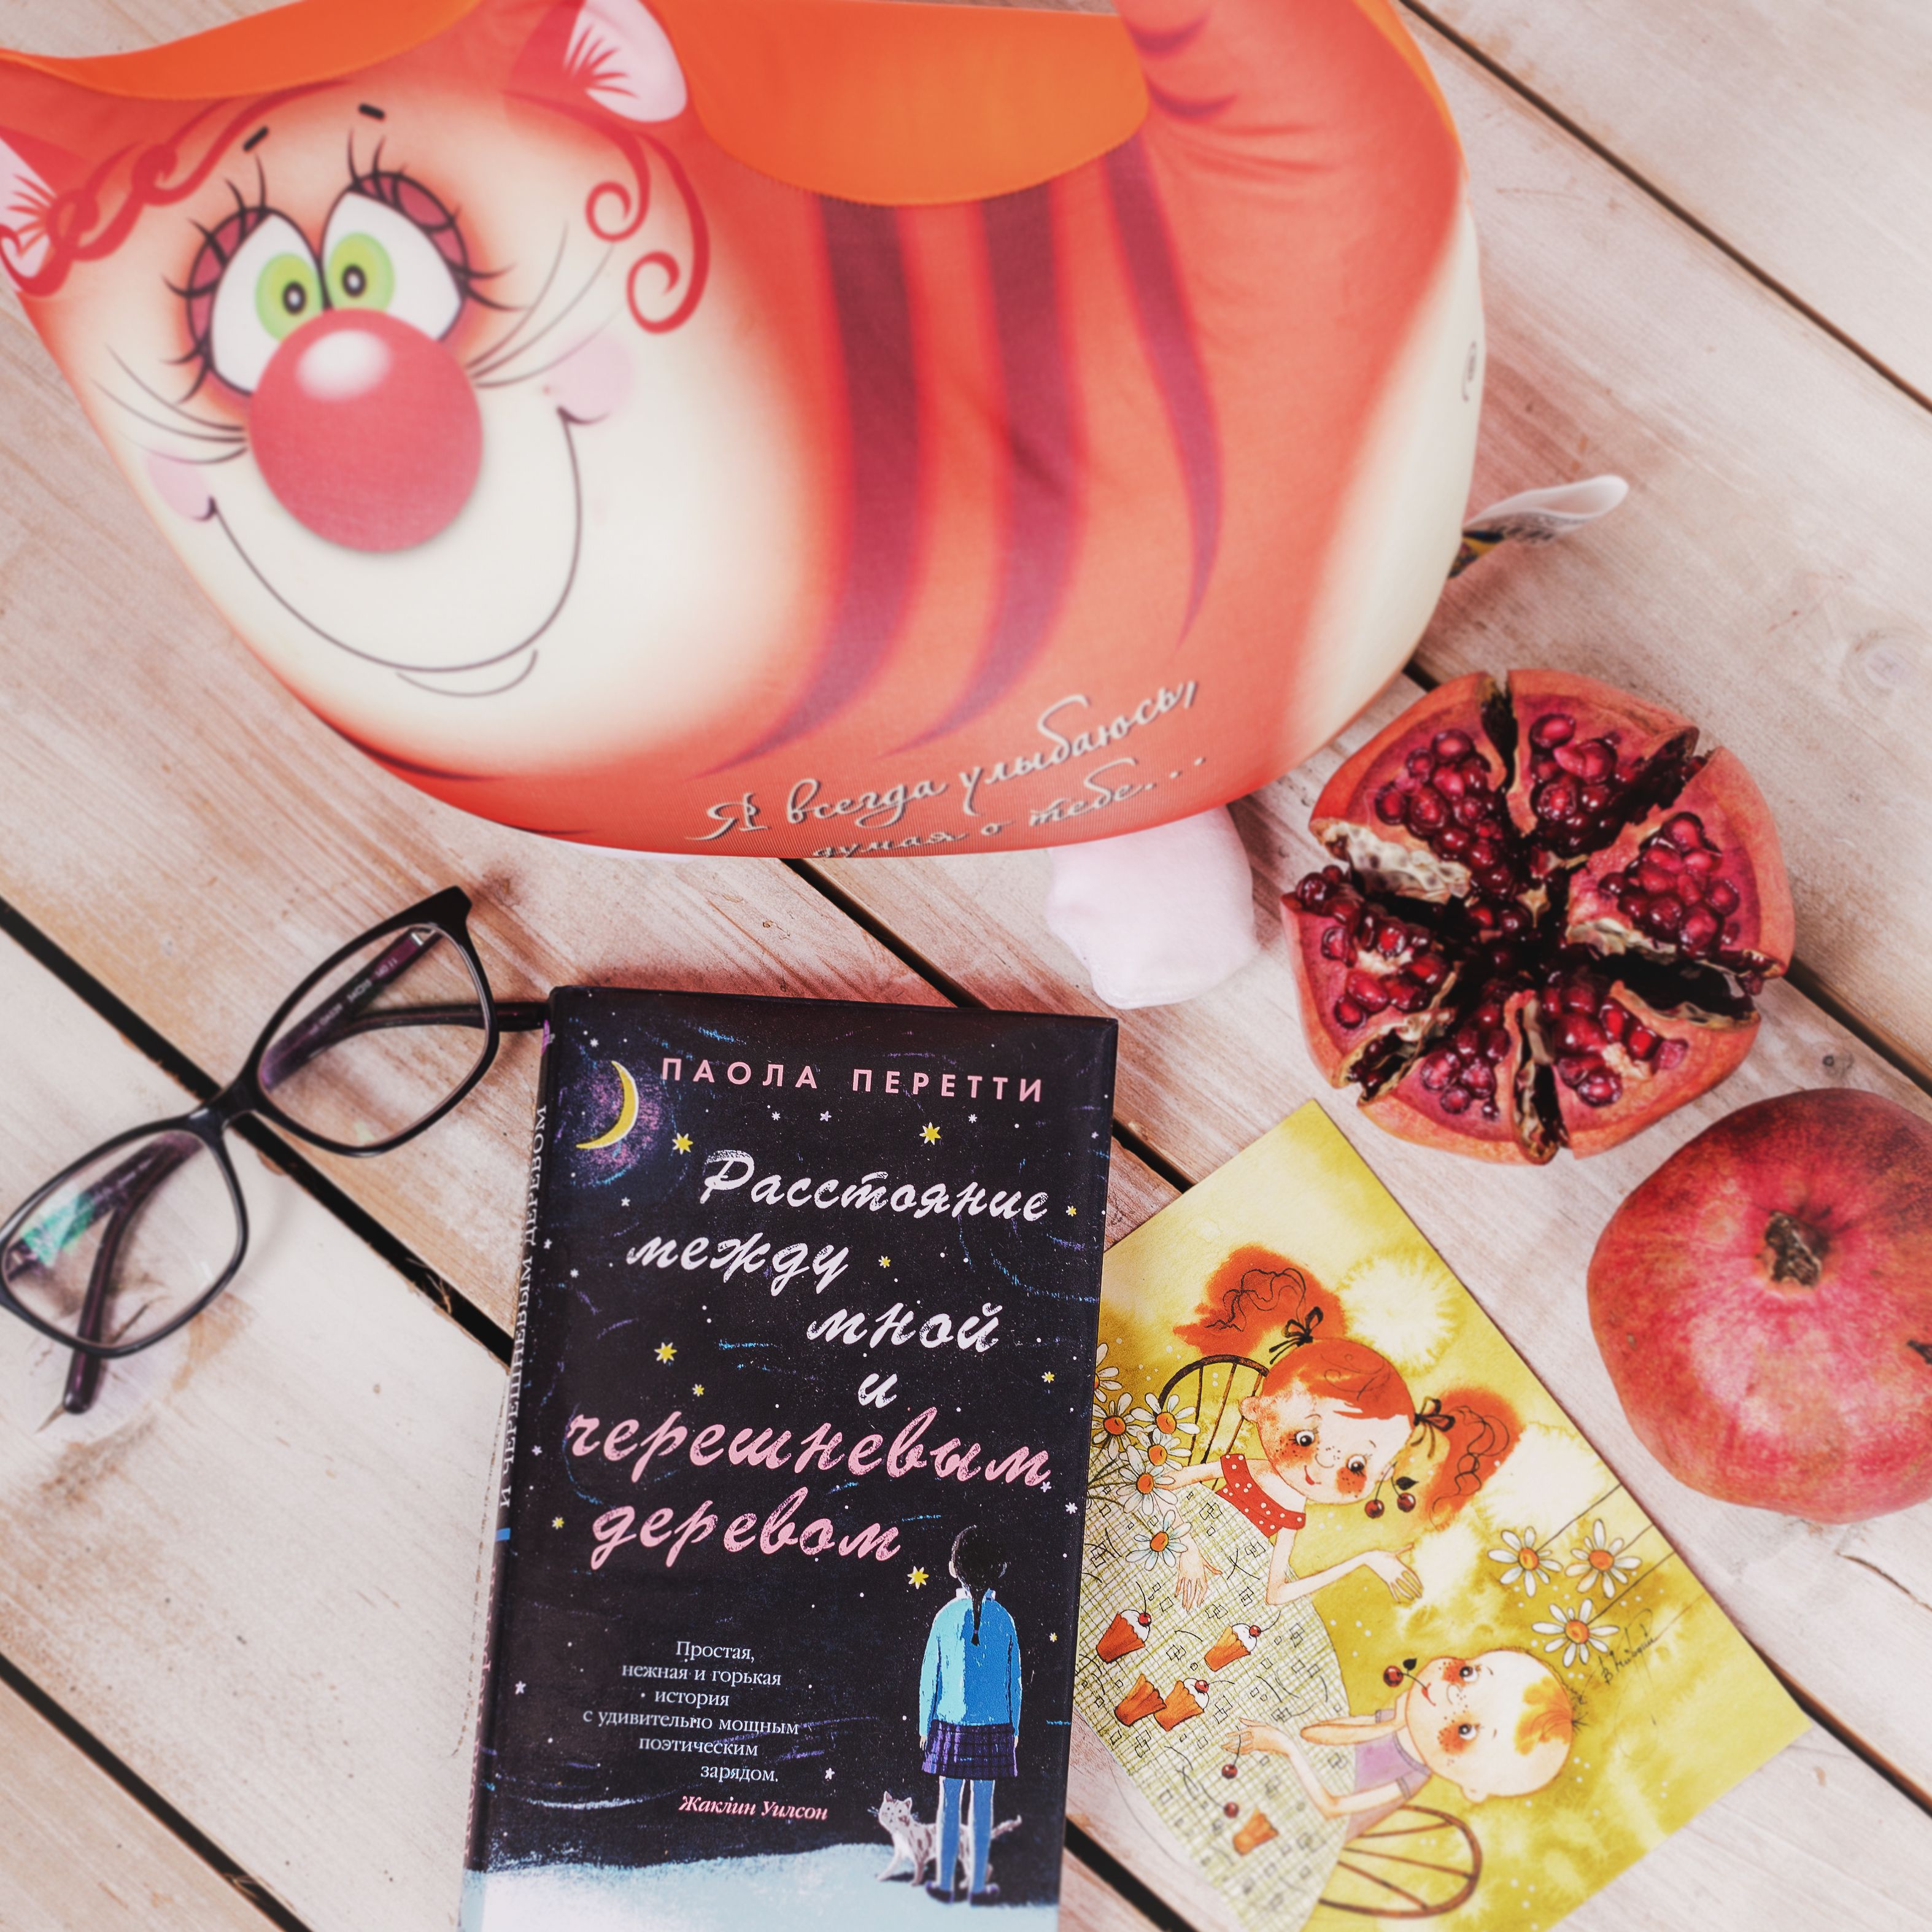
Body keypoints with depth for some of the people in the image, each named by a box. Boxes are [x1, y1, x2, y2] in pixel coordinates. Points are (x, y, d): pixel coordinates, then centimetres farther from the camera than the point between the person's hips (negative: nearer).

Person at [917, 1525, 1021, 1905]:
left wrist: (925, 1725, 9)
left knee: (949, 1805, 9)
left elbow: (929, 1676, -2)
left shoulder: (946, 1617, -7)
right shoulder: (1004, 1619, -5)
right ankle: (978, 1887, 15)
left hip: (951, 1725, 0)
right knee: (983, 1806, 8)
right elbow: (1014, 1680, 1)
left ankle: (945, 1884, 17)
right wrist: (1014, 1728, 12)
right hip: (993, 1727, 0)